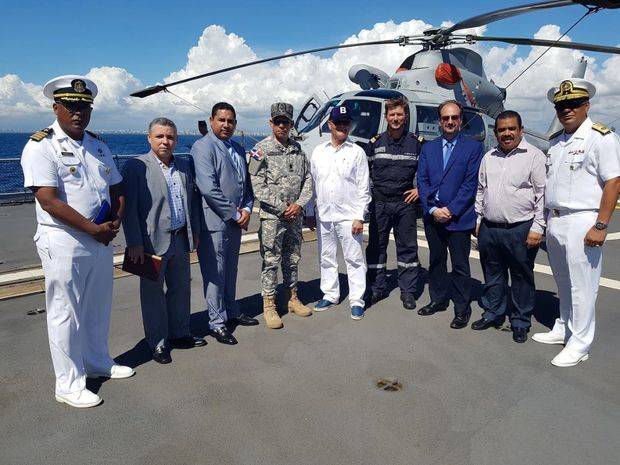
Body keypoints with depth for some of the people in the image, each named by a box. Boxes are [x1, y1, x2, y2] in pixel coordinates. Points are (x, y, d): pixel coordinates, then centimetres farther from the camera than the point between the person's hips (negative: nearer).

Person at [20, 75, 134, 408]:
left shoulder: (97, 145, 13)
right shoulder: (41, 146, -10)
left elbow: (117, 189, 15)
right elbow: (48, 200, -18)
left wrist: (115, 222, -3)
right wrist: (93, 229, -17)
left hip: (101, 240, 7)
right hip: (64, 243, -7)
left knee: (98, 308, 18)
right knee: (66, 314, 4)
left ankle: (98, 363, 37)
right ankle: (69, 385, 18)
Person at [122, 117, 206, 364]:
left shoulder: (184, 165, 9)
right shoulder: (136, 166, -8)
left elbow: (193, 200, 15)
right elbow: (129, 207, -12)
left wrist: (195, 231, 13)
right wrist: (134, 243, -15)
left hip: (180, 238, 6)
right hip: (153, 241, -6)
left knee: (181, 288, 15)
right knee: (153, 291, 7)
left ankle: (179, 334, 31)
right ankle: (158, 343, 20)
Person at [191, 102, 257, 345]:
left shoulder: (238, 149, 14)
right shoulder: (203, 147, -11)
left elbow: (246, 183, 18)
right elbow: (208, 188, -20)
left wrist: (246, 210, 0)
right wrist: (234, 214, -15)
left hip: (236, 220, 8)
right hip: (214, 222, -7)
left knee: (230, 270, 18)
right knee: (214, 273, 2)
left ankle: (231, 311, 32)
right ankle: (217, 323, 13)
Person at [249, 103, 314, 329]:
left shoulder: (298, 149, 9)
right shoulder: (261, 149, -6)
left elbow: (308, 179, 8)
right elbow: (258, 187, -12)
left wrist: (299, 204, -7)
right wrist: (282, 208, -13)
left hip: (295, 214, 5)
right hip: (272, 216, -5)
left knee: (292, 258, 15)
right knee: (271, 260, 0)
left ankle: (292, 298, 29)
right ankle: (269, 304, 11)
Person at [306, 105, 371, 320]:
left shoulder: (357, 152, -2)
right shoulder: (318, 151, 8)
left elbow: (363, 187, -4)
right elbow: (312, 183, 11)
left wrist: (359, 217, -10)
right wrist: (310, 213, 8)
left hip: (348, 216, -4)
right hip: (323, 216, 4)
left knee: (354, 259, 1)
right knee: (326, 258, 13)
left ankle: (356, 300, 10)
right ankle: (330, 295, 28)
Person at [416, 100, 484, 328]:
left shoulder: (473, 147, -1)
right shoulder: (428, 148, 10)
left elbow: (470, 183, -8)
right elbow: (422, 180, 4)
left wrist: (451, 210, -14)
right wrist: (432, 209, -8)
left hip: (458, 217, -4)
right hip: (432, 215, 4)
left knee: (460, 265, 2)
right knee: (436, 261, 15)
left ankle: (462, 308, 15)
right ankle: (438, 299, 31)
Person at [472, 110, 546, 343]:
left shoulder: (534, 156, -4)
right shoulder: (489, 157, 12)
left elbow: (543, 194, -7)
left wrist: (537, 228, -11)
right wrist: (479, 221, 14)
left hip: (521, 229, -5)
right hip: (489, 228, 5)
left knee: (522, 277, 6)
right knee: (492, 274, 15)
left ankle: (520, 322, 20)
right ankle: (493, 313, 31)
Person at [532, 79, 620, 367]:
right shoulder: (555, 141, 15)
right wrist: (545, 220, 13)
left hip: (581, 223, -7)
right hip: (554, 222, 7)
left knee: (581, 288, 0)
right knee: (563, 284, 18)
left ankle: (579, 345, 12)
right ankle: (564, 329, 33)